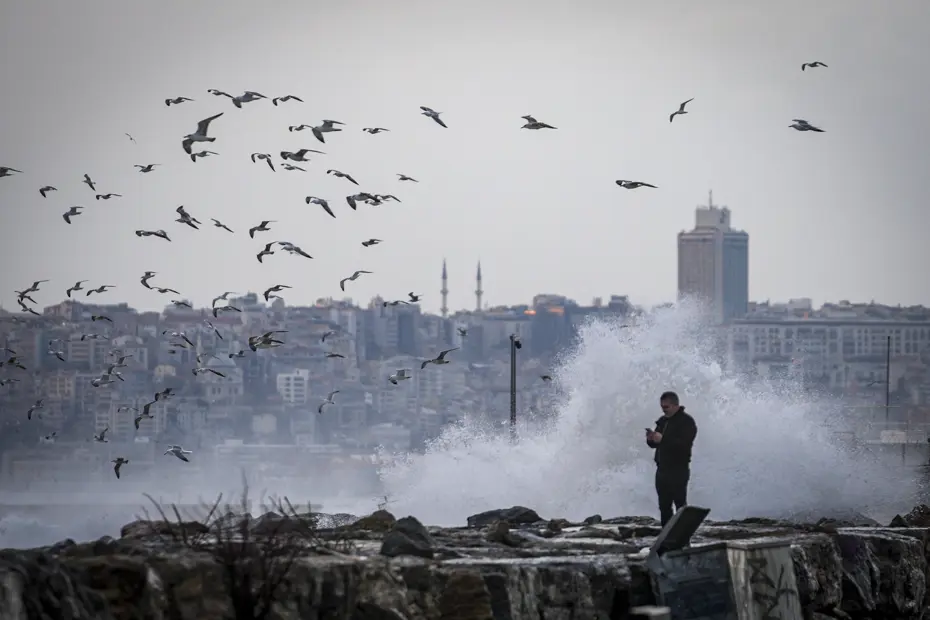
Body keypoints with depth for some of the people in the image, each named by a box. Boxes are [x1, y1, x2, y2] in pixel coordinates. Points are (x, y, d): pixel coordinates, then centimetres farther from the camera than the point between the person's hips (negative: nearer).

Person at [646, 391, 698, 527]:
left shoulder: (686, 421, -8)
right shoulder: (662, 421, 16)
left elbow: (684, 444, -22)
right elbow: (655, 444, 20)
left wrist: (662, 439, -26)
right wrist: (651, 439, -4)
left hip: (678, 471, -8)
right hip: (662, 469, 8)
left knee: (680, 505, -9)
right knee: (664, 506, 9)